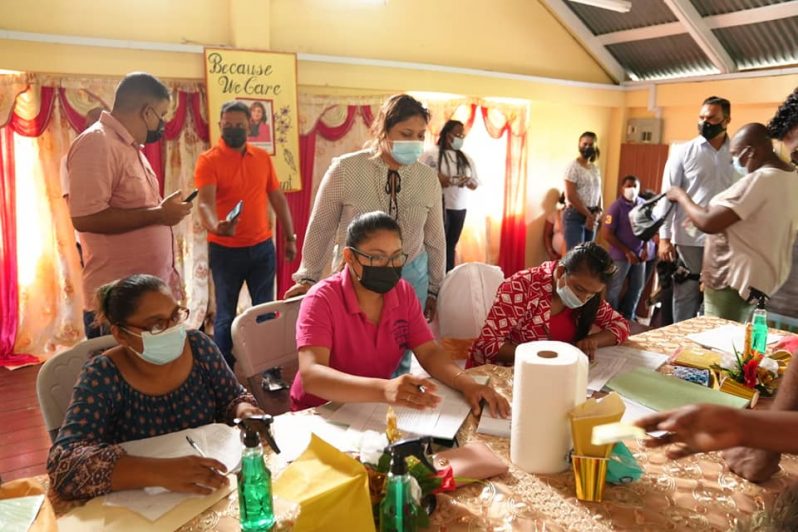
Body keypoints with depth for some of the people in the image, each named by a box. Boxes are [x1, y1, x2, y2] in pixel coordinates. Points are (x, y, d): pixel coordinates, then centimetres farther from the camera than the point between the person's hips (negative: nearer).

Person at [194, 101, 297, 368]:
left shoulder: (263, 157, 6)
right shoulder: (208, 160, -8)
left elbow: (277, 198, 12)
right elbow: (205, 202, -22)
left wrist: (290, 237, 11)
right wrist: (215, 226, -43)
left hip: (262, 247, 4)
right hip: (225, 250, -4)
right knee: (226, 314, 7)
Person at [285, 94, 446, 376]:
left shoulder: (428, 178, -4)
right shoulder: (345, 170, -12)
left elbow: (434, 238, 7)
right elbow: (320, 229, -2)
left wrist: (434, 289, 12)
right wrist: (308, 277, 6)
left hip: (410, 278, 2)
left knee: (399, 359, 12)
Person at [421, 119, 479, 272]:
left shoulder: (466, 158, 13)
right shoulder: (432, 155, -3)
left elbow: (476, 184, 14)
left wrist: (468, 181, -9)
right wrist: (436, 178, -23)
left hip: (460, 208, 5)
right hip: (440, 208, -5)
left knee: (451, 245, 9)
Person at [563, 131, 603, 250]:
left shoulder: (595, 168, 14)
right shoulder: (573, 166, -7)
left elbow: (598, 193, 14)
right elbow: (571, 195, -15)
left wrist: (598, 212, -5)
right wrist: (588, 214, -13)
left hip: (591, 217, 7)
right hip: (575, 215, -7)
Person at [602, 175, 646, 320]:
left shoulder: (643, 205, 2)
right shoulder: (616, 207, -13)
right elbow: (606, 234, -15)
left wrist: (645, 248, 2)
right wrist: (627, 251, -14)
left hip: (639, 254, 6)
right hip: (621, 255, -6)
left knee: (637, 287, 15)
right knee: (614, 289, 3)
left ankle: (628, 316, 31)